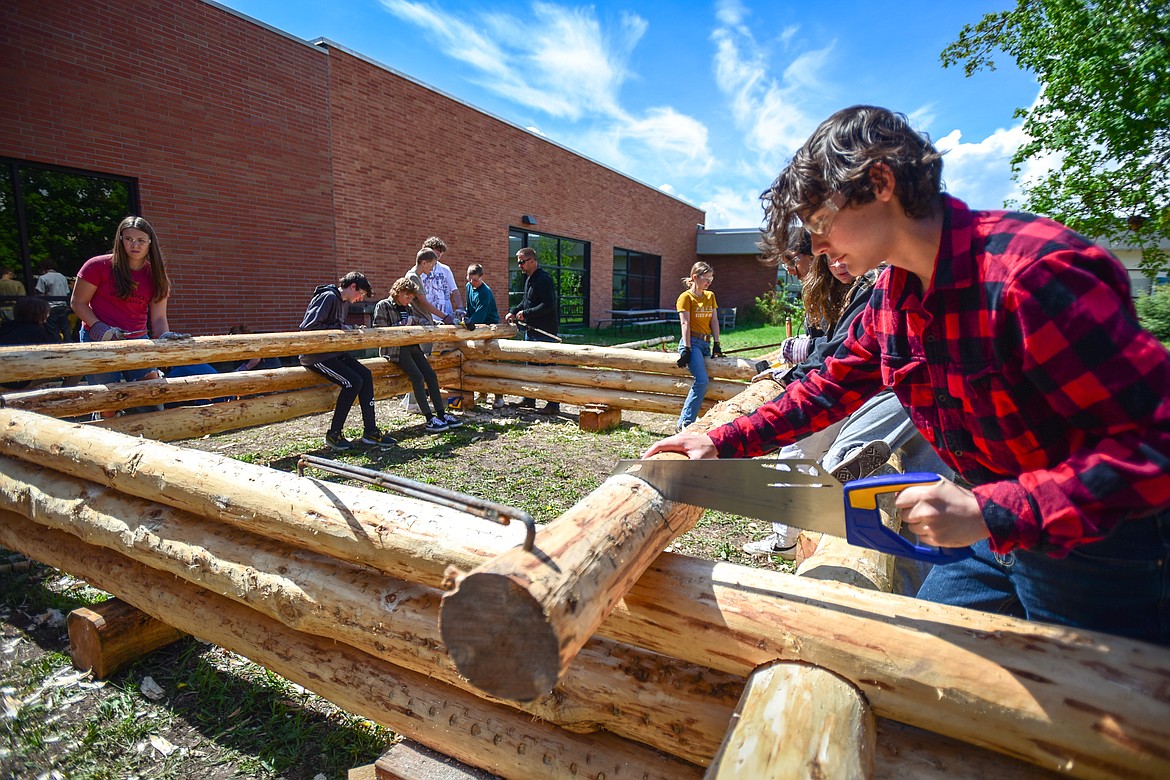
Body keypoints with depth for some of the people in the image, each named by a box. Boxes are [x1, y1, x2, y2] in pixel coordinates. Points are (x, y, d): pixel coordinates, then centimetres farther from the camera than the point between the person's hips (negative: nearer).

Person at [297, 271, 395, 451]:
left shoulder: (345, 302, 14)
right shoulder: (328, 297, -17)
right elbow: (308, 326, -23)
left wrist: (352, 329, 3)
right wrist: (339, 328, -16)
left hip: (334, 352, 9)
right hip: (315, 356, -9)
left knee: (366, 375, -6)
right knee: (353, 382, -21)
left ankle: (370, 432, -3)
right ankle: (333, 434, -6)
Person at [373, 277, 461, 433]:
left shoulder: (410, 307, 19)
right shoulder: (383, 306, 0)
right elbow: (379, 330, -7)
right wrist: (402, 325, -13)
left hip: (413, 347, 7)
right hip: (395, 349, -7)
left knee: (431, 375, -9)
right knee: (417, 377, -22)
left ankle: (441, 414, -6)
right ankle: (429, 419, -21)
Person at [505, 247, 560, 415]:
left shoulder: (544, 279, -16)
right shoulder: (529, 278, 16)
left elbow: (548, 305, -24)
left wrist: (526, 313, -19)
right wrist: (513, 311, 8)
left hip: (545, 331, -10)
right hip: (531, 329, 10)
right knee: (531, 364, 17)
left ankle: (553, 404, 1)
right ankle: (529, 399, 28)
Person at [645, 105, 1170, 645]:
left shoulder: (1036, 274, -29)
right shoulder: (893, 295, -3)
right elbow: (831, 387, 4)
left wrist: (991, 511, -35)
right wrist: (724, 442, -3)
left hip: (1104, 553, -7)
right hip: (999, 533, 7)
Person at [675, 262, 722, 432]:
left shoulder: (710, 296, 17)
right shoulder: (686, 297, -3)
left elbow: (714, 321, 12)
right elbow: (685, 324, -10)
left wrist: (716, 344, 3)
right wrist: (686, 349, -17)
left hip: (706, 343, 7)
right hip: (692, 342, -7)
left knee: (703, 381, 0)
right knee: (702, 380, -22)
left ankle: (685, 422, 5)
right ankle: (685, 423, -19)